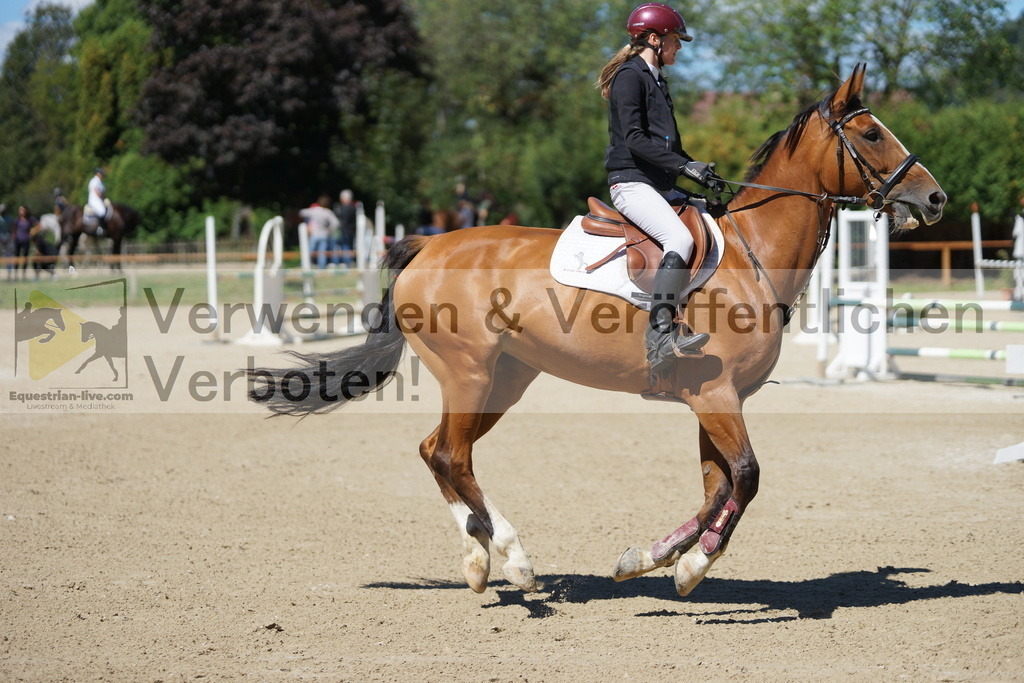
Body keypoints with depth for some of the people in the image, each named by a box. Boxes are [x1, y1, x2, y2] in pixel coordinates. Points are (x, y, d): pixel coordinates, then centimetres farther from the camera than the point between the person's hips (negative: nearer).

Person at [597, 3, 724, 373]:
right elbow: (634, 138, -17)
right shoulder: (630, 75, -6)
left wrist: (700, 171, 11)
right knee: (680, 238, -31)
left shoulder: (656, 80, 22)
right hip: (632, 181, -10)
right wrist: (684, 166, -22)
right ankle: (659, 335, -37)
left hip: (661, 186, 10)